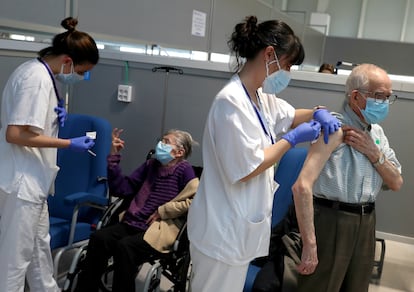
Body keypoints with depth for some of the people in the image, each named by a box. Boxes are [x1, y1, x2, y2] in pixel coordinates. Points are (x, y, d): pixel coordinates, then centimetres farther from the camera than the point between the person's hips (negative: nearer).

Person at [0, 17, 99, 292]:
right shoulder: (38, 78, -21)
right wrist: (69, 143, -21)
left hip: (30, 177, 10)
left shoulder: (36, 70, 10)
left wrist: (58, 106, 6)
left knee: (40, 243, 21)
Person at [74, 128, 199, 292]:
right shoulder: (151, 165, 16)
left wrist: (162, 211, -9)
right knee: (98, 238, -19)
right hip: (131, 223, 6)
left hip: (159, 229, -5)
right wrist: (114, 157, 6)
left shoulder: (184, 170, -2)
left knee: (124, 247, -31)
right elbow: (122, 189, 15)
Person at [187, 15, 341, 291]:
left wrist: (318, 113, 5)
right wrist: (292, 139, -16)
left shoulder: (261, 97, 6)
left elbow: (289, 115, 26)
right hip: (223, 229, -9)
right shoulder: (233, 101, -24)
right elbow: (246, 169, -24)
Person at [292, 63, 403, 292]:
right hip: (332, 221, -8)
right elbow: (302, 186, -25)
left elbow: (396, 183, 11)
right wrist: (309, 245, -26)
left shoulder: (377, 133, 9)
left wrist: (374, 153, -7)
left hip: (366, 223, 8)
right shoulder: (335, 129, -16)